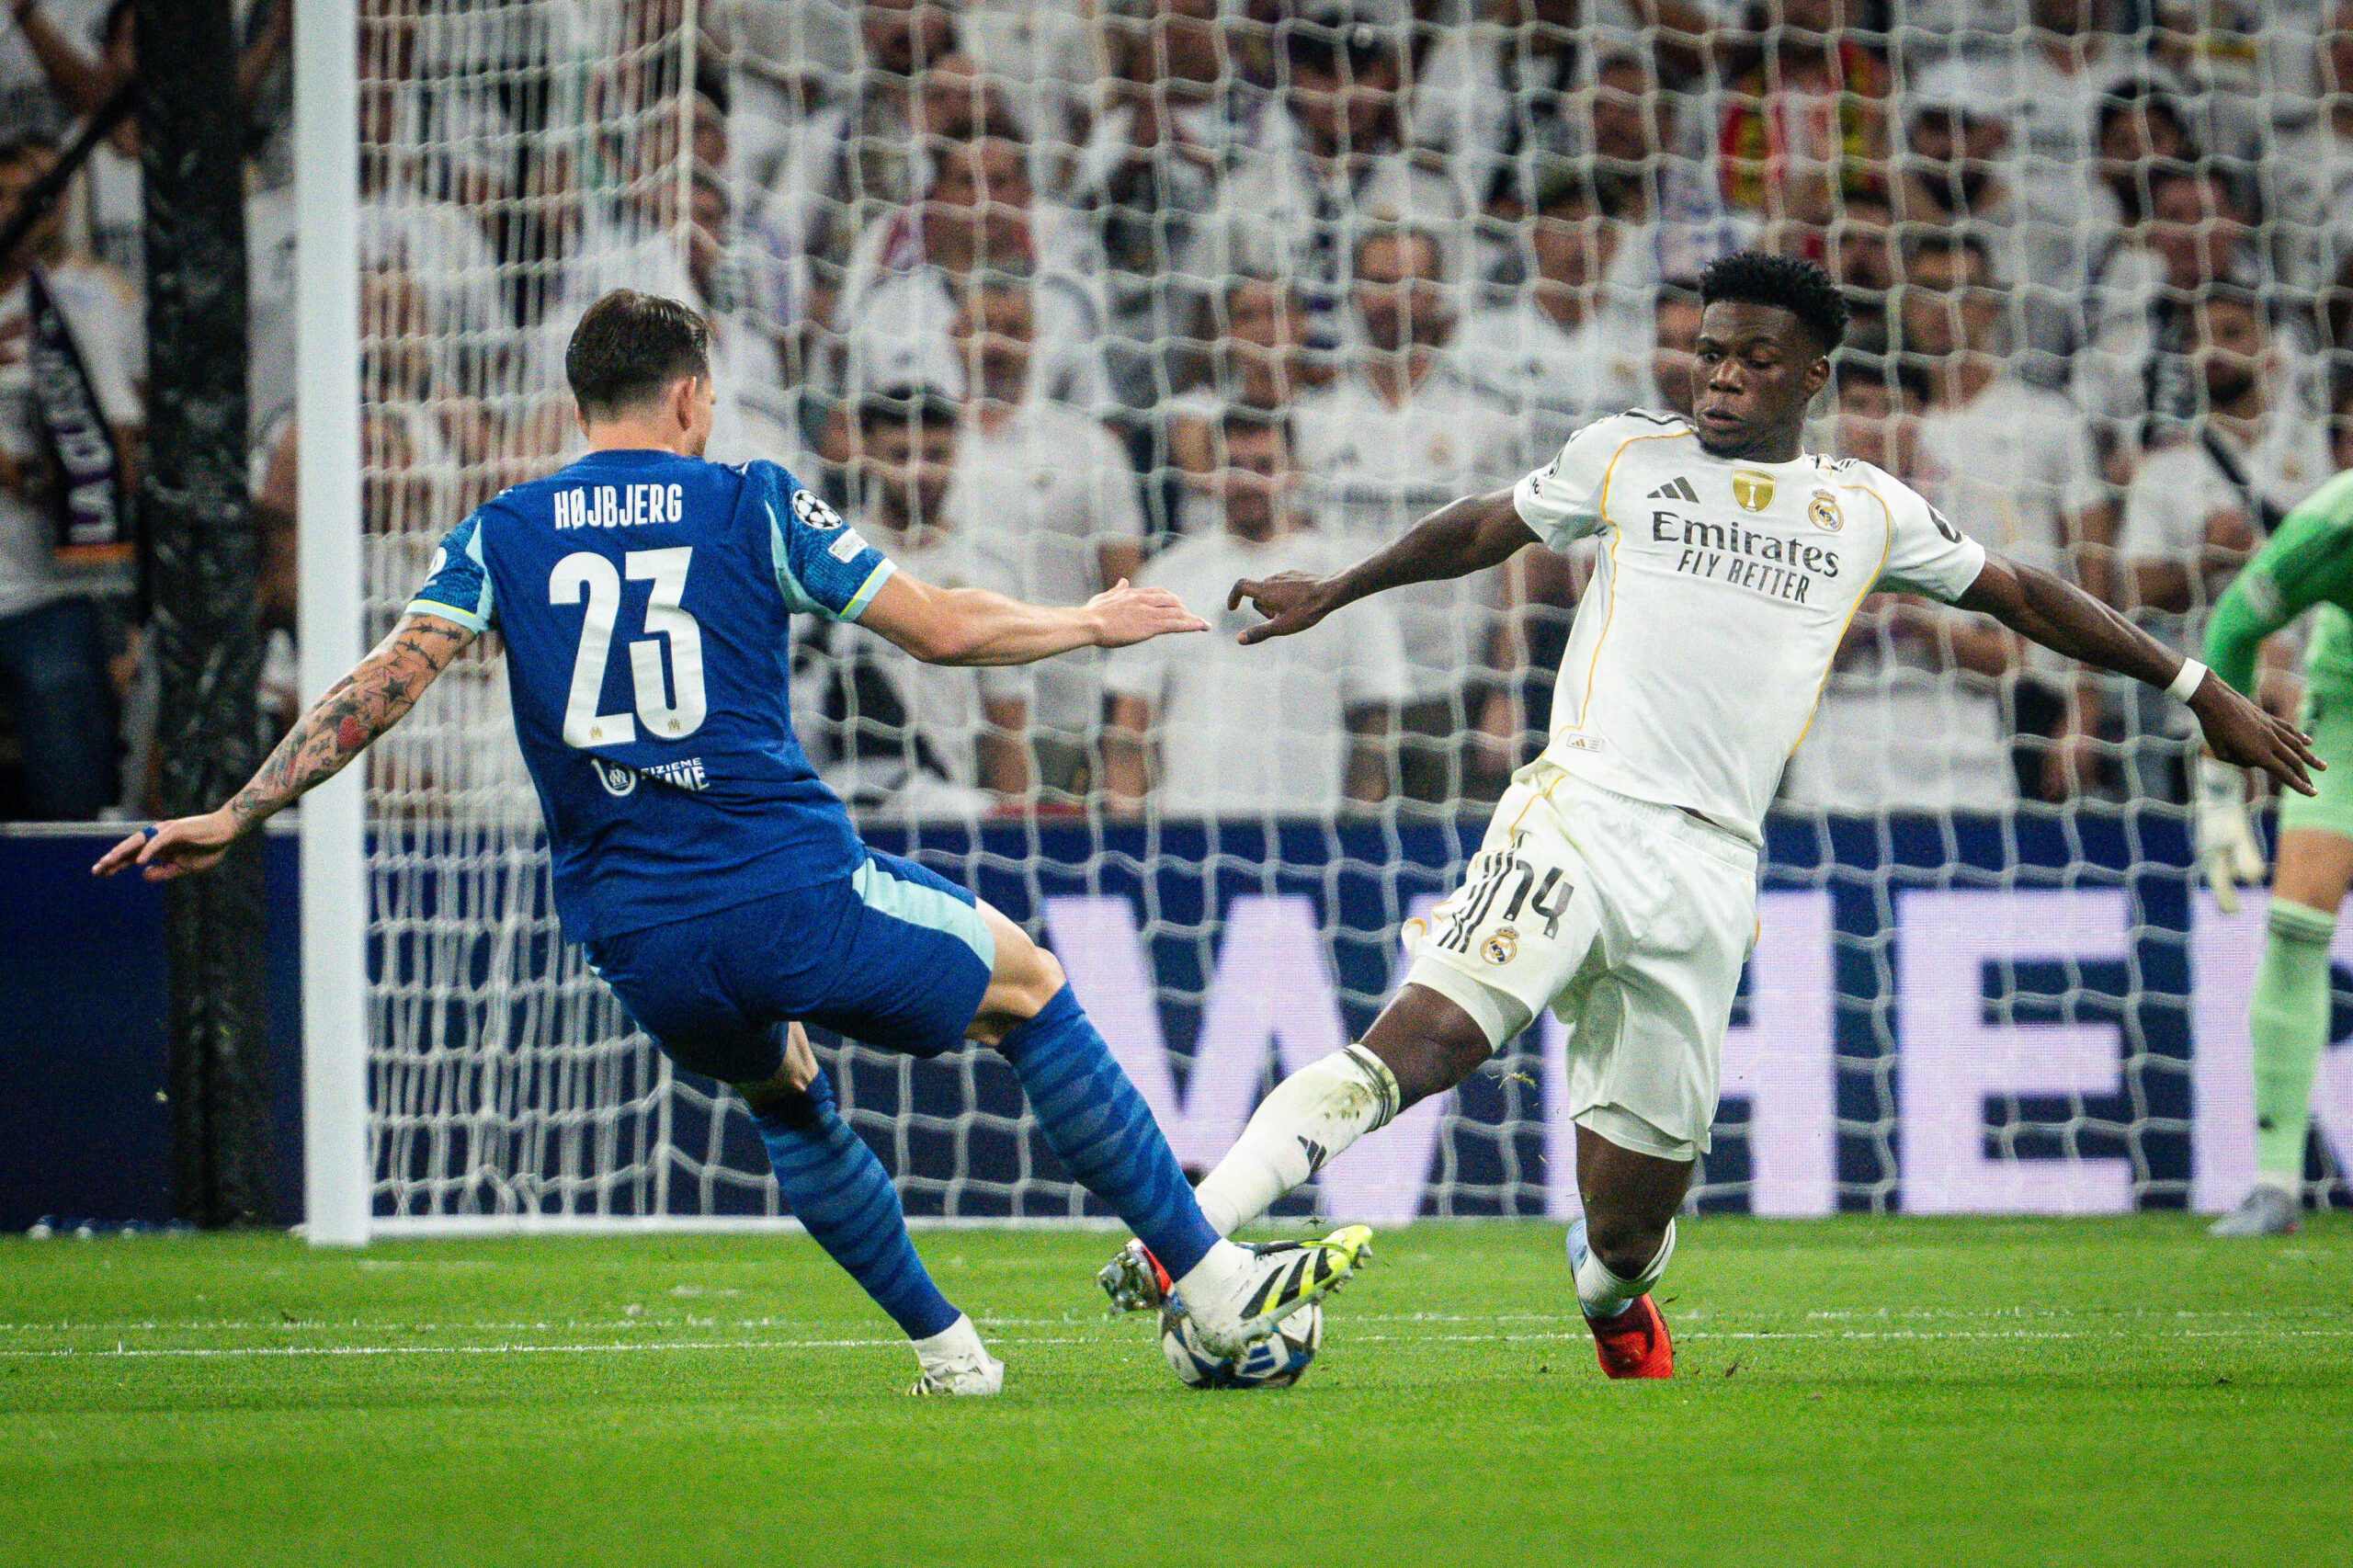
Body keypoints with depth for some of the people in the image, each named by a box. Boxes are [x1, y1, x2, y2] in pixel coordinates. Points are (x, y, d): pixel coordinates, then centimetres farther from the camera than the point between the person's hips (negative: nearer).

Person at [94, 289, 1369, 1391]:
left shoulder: (502, 537, 9)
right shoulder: (750, 506, 3)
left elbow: (380, 687, 0)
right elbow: (940, 627, 4)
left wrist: (235, 816, 5)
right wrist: (1090, 626, 20)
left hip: (640, 946, 3)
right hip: (794, 891, -3)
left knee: (782, 1091, 33)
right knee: (1029, 989, 18)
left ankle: (943, 1348, 29)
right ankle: (1213, 1287, 17)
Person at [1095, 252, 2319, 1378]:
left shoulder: (1868, 510, 16)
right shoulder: (1626, 456, 12)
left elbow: (2017, 594, 25)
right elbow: (1486, 528, 27)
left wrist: (2199, 692, 28)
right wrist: (1332, 594, 34)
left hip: (1711, 875, 2)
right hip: (1583, 812, -2)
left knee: (1632, 1226, 2)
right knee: (1426, 1040, -27)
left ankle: (1611, 1294, 39)